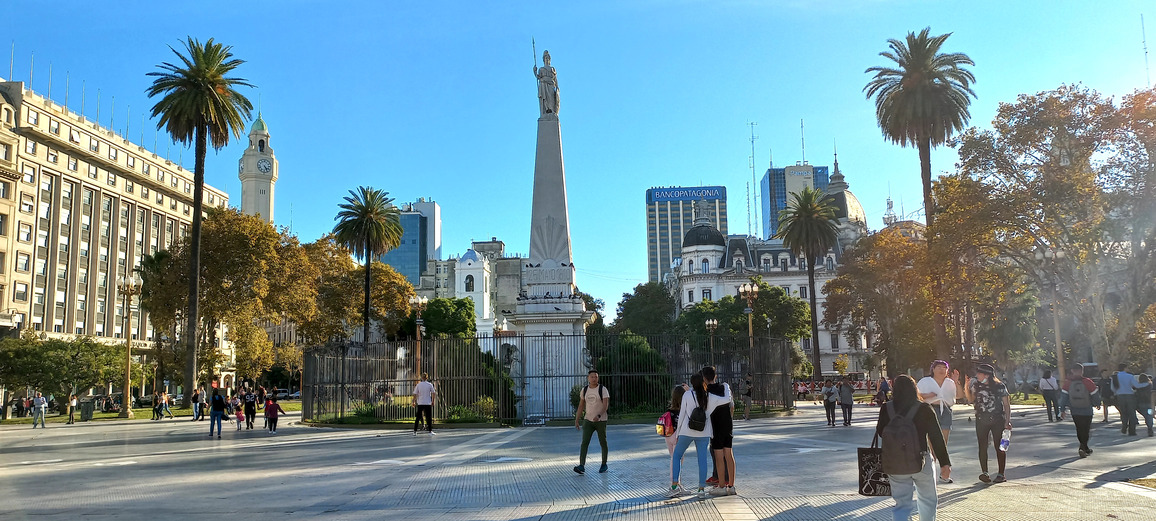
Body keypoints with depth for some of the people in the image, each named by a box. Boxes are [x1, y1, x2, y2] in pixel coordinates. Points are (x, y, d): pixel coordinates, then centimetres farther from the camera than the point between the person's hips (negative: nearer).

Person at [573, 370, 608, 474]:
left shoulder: (603, 389, -10)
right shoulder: (584, 390, 4)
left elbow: (606, 405, -19)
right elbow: (581, 406, 11)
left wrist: (598, 416, -35)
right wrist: (576, 420, 8)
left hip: (601, 420, -3)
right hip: (588, 420, 3)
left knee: (603, 443, 9)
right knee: (584, 442, -12)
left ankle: (604, 464, 28)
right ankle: (581, 466, -19)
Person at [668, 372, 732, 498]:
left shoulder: (687, 395, -7)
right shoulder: (710, 397, -3)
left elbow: (682, 414, -4)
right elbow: (727, 400, 5)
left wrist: (678, 432, 5)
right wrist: (726, 387, 23)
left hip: (687, 432, -2)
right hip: (703, 433, 2)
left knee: (676, 456, 10)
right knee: (702, 459, 8)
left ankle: (675, 486, 0)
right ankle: (702, 489, 7)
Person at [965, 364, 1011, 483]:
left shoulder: (1000, 387, -5)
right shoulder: (976, 385, 4)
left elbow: (1006, 405, -3)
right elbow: (971, 400, 14)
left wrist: (1007, 421, -8)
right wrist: (967, 388, -1)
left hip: (998, 421, -3)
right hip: (981, 421, 3)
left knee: (999, 447, 2)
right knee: (983, 447, 0)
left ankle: (1001, 474, 10)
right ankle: (984, 473, 4)